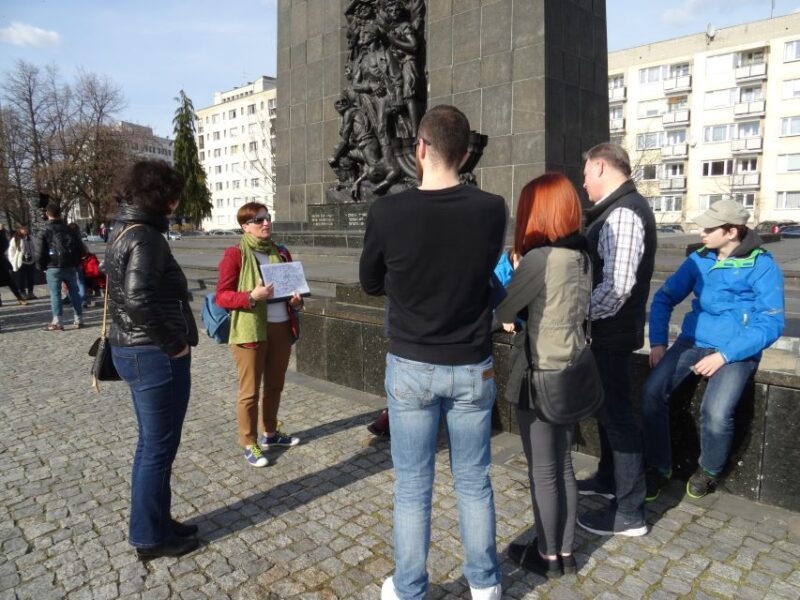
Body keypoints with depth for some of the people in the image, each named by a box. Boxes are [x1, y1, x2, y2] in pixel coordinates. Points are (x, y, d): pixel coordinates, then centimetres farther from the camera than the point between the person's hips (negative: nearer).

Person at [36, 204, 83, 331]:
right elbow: (79, 247, 11)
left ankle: (57, 322, -1)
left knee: (55, 294, 0)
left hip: (53, 267, -4)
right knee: (74, 292, 9)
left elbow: (40, 251, -7)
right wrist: (76, 264, 16)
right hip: (70, 266, 4)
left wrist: (41, 267, 6)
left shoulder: (44, 231, -5)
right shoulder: (68, 229, 9)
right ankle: (79, 319, 13)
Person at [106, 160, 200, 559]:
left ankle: (154, 524, 35)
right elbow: (138, 302, -31)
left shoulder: (124, 232, 12)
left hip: (133, 350, 10)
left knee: (150, 444, 20)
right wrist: (174, 344, -19)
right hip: (155, 356, -10)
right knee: (159, 448, 5)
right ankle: (151, 537, 21)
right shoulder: (145, 238, -19)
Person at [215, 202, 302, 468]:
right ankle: (249, 444, 18)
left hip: (281, 328, 6)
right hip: (250, 331, -6)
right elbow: (222, 296, -9)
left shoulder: (281, 252, 10)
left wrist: (297, 299, -4)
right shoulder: (235, 254, -8)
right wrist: (252, 296, -25)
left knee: (275, 386, 18)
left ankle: (270, 433, 36)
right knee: (250, 391, 3)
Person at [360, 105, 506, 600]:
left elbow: (371, 284, 2)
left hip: (411, 368, -2)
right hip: (473, 368, 2)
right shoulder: (493, 210, -9)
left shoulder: (386, 213, -15)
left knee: (413, 487, 12)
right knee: (474, 482, 18)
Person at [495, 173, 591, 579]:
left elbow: (502, 311, -10)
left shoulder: (539, 258, -20)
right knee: (563, 467, 19)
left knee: (543, 471, 8)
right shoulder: (581, 256, 4)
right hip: (571, 373, 8)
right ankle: (565, 552, 33)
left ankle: (547, 555, 26)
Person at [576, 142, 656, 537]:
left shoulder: (623, 213, -20)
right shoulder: (618, 208, 12)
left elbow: (617, 287, -29)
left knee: (616, 414, -1)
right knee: (606, 407, 21)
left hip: (612, 332, -10)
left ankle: (630, 513, 13)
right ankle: (608, 480, 39)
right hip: (609, 330, 10)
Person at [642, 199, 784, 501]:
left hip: (736, 351, -4)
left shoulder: (763, 267, -7)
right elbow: (664, 298, 9)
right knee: (652, 391, -20)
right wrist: (658, 342, -3)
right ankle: (659, 466, 0)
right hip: (693, 341, 4)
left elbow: (771, 324, -11)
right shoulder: (699, 259, 6)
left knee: (716, 413, -27)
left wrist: (724, 355, -19)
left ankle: (709, 470, 7)